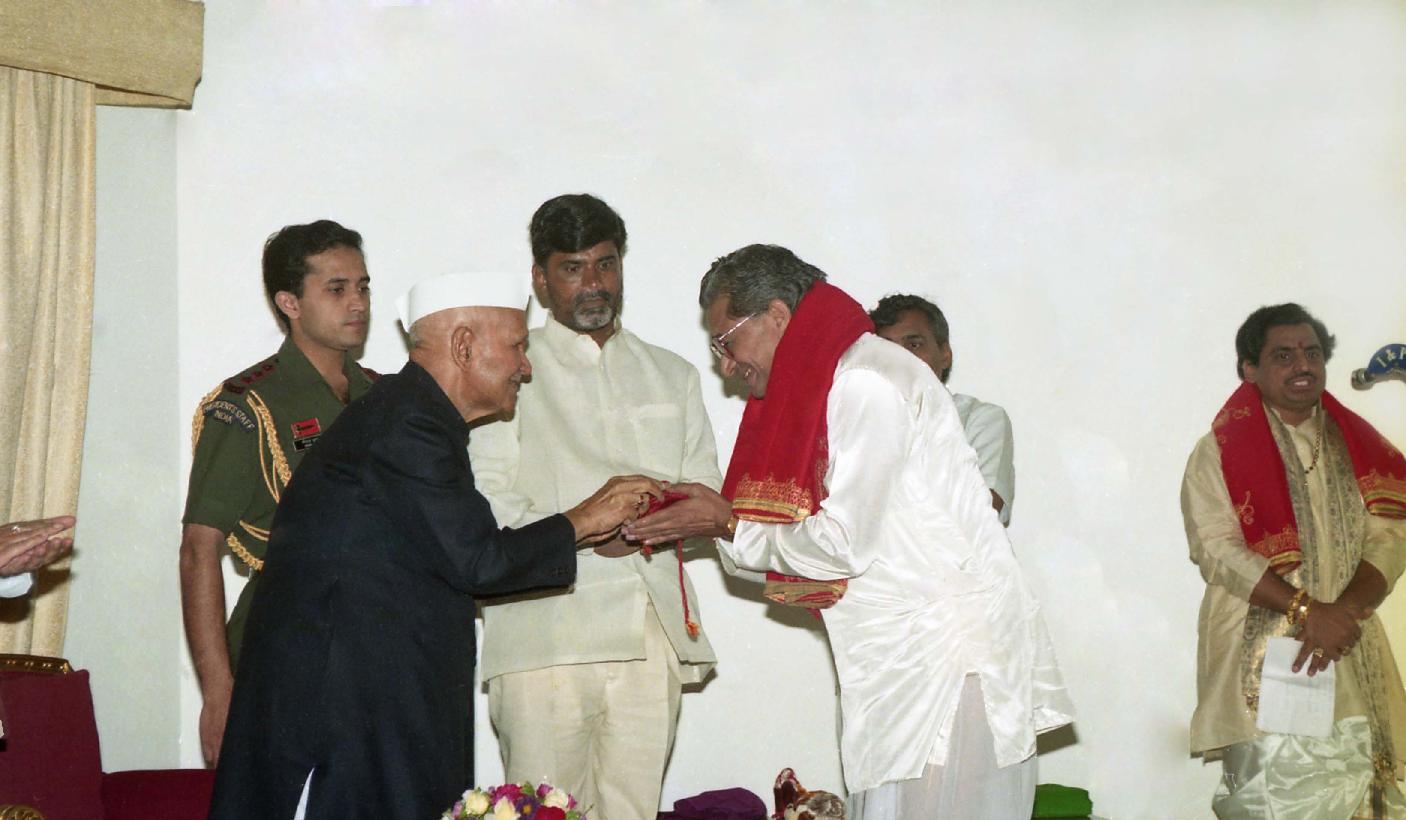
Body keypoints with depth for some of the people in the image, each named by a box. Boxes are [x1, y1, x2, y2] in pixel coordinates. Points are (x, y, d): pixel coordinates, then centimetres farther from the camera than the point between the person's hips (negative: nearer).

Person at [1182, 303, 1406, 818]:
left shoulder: (1358, 446, 13)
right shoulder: (1219, 451, 1)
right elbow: (1216, 548, -10)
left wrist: (1344, 611, -15)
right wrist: (1308, 610, -18)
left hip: (1352, 658, 4)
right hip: (1260, 656, -3)